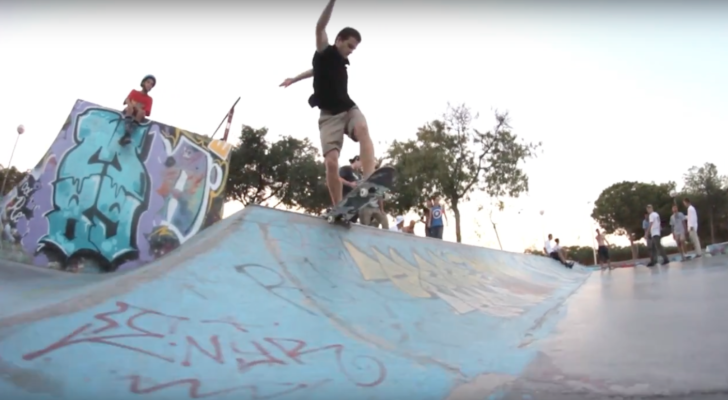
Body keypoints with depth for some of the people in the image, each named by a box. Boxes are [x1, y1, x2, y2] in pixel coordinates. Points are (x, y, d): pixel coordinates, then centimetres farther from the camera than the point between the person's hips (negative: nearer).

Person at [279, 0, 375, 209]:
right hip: (330, 115, -4)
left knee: (363, 130, -32)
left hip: (349, 109, 4)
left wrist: (295, 79, 41)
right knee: (331, 161, -19)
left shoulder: (341, 62, 19)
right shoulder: (325, 53, 3)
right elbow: (320, 28, -17)